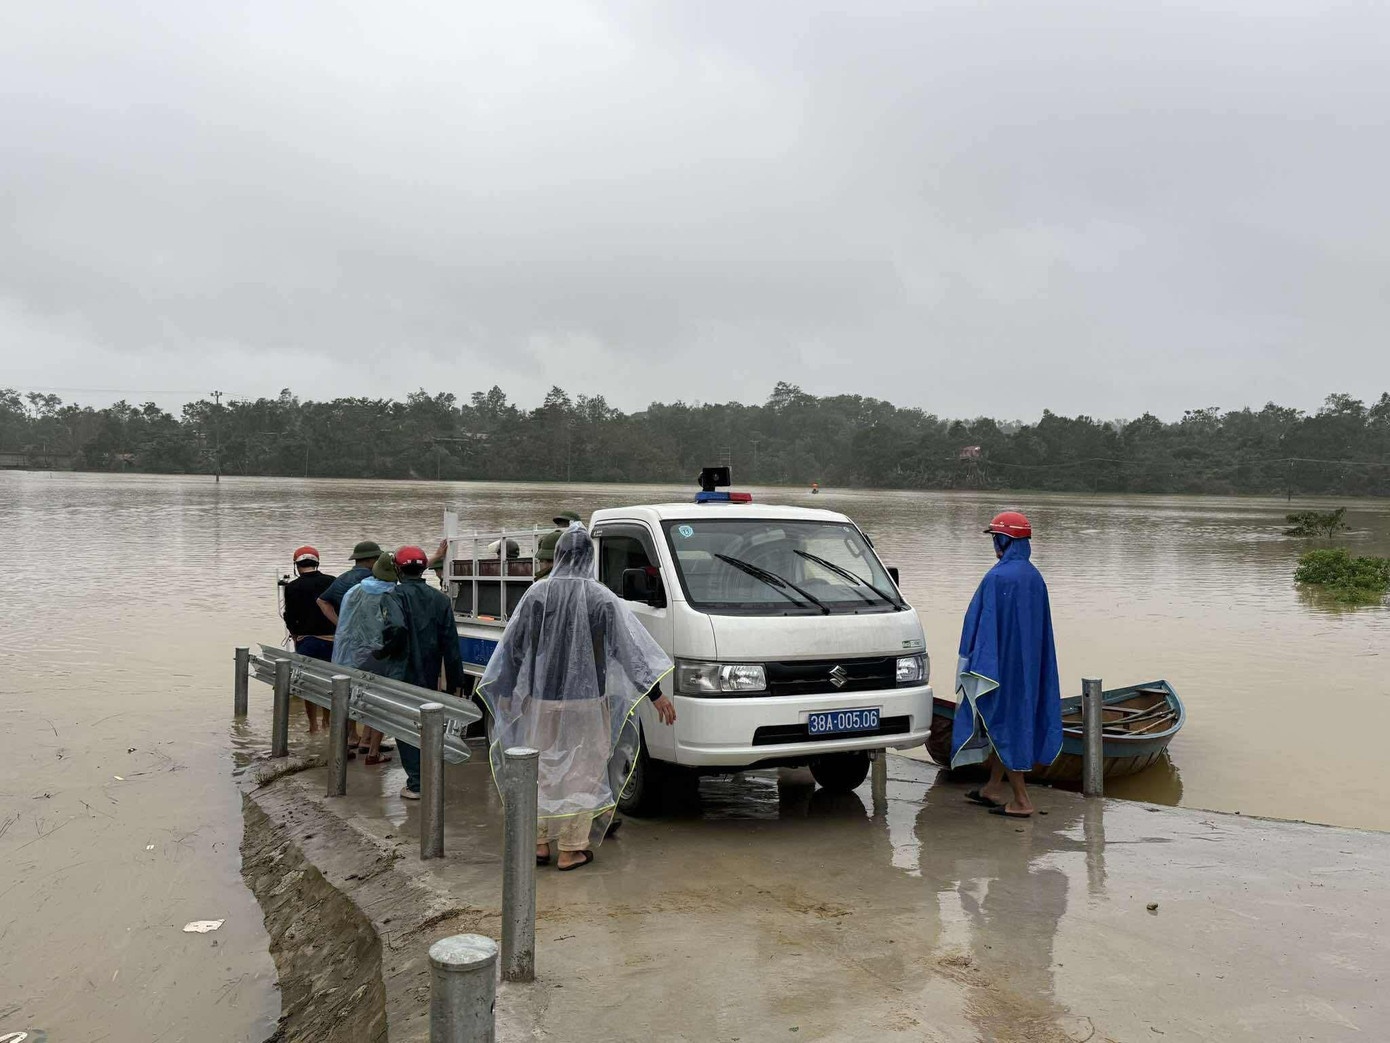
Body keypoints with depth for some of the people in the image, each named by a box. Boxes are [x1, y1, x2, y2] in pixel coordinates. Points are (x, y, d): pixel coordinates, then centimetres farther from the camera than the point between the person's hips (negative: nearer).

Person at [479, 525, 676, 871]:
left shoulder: (535, 595, -1)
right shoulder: (601, 599, -10)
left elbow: (511, 647, 6)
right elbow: (630, 647, -10)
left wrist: (506, 690, 18)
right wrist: (656, 693, -7)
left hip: (541, 700, 3)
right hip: (586, 700, -3)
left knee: (541, 770, 15)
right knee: (581, 772, 6)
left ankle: (538, 843, 22)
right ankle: (572, 849, 9)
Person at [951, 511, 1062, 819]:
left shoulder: (997, 577, -20)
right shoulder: (1034, 576, 6)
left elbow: (986, 623, -20)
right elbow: (1041, 629, 12)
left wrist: (975, 666, -14)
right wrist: (1030, 662, 20)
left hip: (1001, 664, -9)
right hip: (1027, 666, 9)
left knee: (1002, 726, -1)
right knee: (1013, 721, 17)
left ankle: (1021, 800, 1)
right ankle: (993, 788, 29)